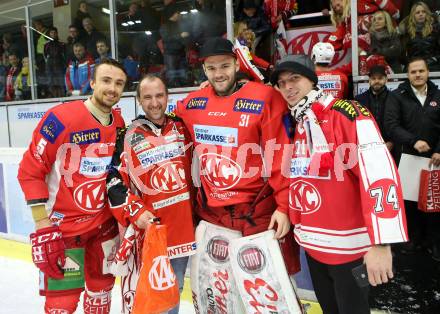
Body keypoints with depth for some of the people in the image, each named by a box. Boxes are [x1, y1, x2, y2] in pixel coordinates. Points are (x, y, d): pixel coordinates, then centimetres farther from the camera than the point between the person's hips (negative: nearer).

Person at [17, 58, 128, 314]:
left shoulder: (120, 124, 1)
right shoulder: (60, 118, -18)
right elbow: (30, 172, -16)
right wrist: (43, 228, -17)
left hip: (104, 223, 6)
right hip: (62, 226, -5)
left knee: (102, 289, 18)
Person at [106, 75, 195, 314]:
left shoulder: (182, 129, 4)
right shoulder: (129, 137, -6)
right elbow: (114, 181, -8)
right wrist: (136, 213, -16)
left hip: (184, 225, 4)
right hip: (149, 228, -4)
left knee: (173, 289, 20)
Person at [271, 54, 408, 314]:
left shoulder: (344, 113, -16)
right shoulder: (294, 123, 9)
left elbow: (379, 172, -25)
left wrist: (380, 242, -30)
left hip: (347, 244, -7)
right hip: (312, 243, 7)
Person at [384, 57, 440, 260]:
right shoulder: (398, 96, 1)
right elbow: (391, 125, -9)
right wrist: (413, 141, -20)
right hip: (409, 157, -2)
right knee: (410, 200, 7)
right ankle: (415, 238, 22)